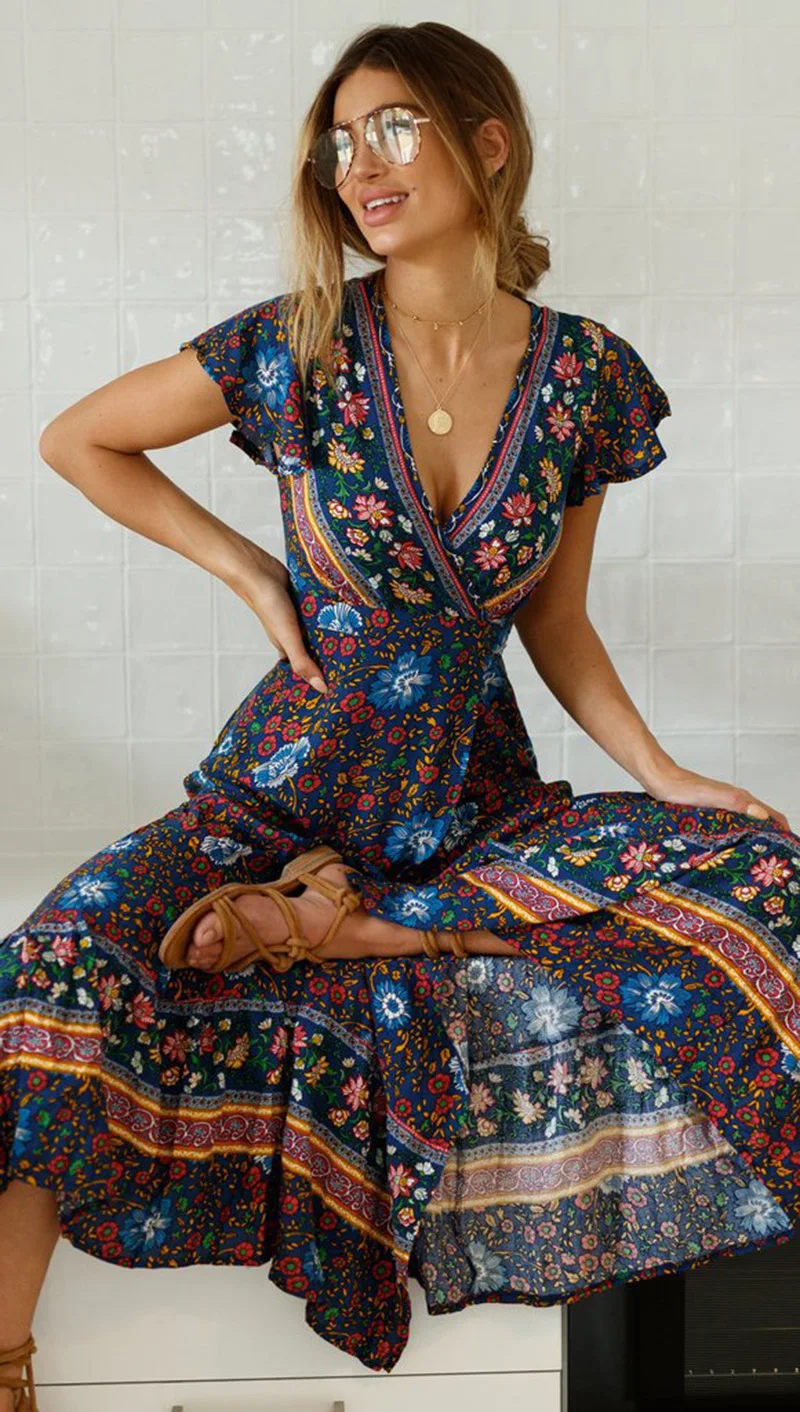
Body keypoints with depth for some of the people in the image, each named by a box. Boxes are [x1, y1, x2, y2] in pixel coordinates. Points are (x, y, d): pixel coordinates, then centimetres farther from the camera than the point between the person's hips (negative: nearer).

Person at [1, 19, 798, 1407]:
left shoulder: (588, 377, -1)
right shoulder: (298, 349, -6)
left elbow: (553, 621, 9)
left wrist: (666, 777, -4)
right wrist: (248, 570, -2)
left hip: (481, 803, 2)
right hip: (288, 792, -2)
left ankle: (341, 923, -20)